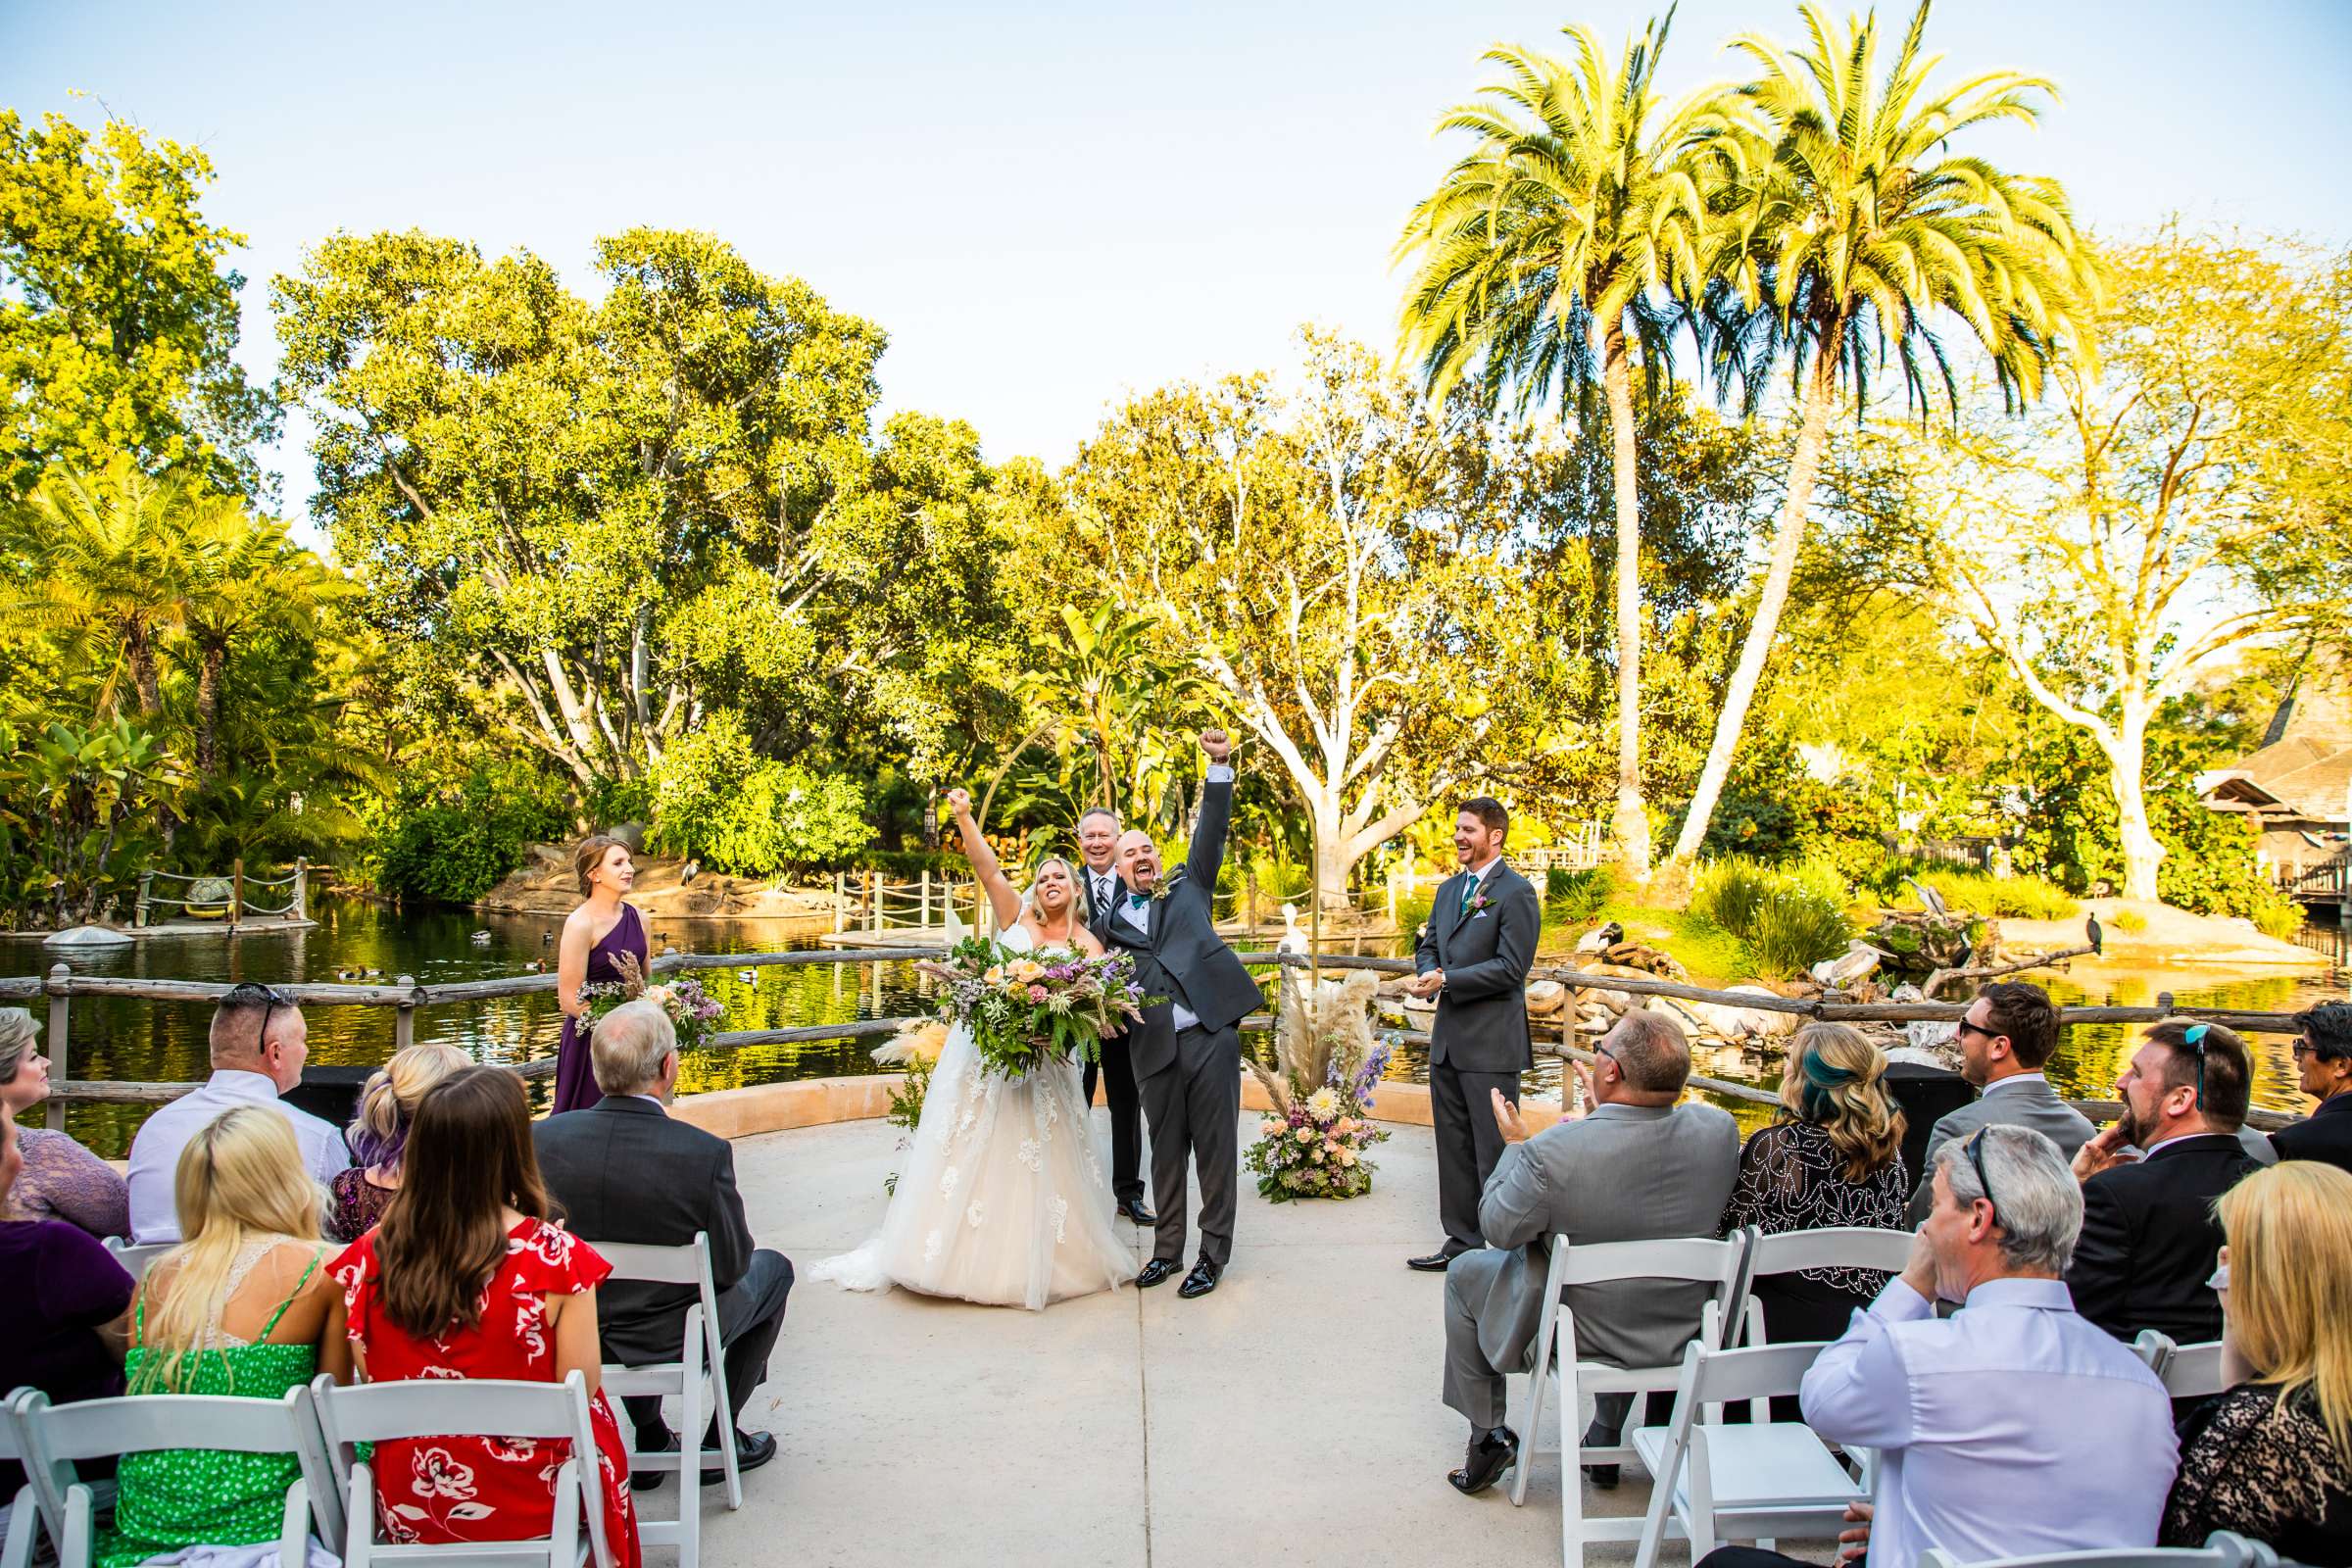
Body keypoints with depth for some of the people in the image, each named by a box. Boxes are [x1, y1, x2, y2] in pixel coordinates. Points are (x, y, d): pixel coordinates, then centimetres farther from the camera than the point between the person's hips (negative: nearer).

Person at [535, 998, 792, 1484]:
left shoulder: (542, 1137, -18)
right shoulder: (705, 1153, -29)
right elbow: (732, 1264, -15)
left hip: (571, 1335, 4)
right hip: (675, 1338, -4)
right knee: (773, 1267, 24)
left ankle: (651, 1441, 37)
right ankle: (721, 1436, 28)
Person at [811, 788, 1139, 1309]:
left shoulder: (1088, 945, 2)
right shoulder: (1016, 916, 4)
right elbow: (986, 867, -8)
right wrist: (964, 817, -22)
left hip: (1039, 1063, -1)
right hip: (981, 1051, 1)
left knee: (1036, 1160, 4)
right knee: (970, 1152, 5)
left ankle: (1032, 1260, 19)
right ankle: (958, 1252, 17)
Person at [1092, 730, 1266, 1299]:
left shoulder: (1188, 889, 14)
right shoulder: (1108, 922, 14)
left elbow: (1211, 833, 5)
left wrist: (1219, 768, -4)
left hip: (1211, 1035, -1)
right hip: (1155, 1049, 1)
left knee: (1215, 1149, 3)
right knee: (1166, 1153, 10)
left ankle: (1213, 1254, 15)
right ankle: (1166, 1250, 25)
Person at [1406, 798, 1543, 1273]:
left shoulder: (1516, 893, -11)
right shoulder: (1450, 889, 15)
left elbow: (1511, 967, -16)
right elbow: (1428, 946, 19)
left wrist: (1446, 980, -16)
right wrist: (1426, 975, -4)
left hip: (1491, 1043, -8)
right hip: (1448, 1037, 8)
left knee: (1494, 1152, -1)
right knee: (1454, 1147, 14)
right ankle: (1462, 1241, 25)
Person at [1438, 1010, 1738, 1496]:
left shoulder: (1553, 1151, -33)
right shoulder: (1719, 1129, -19)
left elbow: (1498, 1228, -15)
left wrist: (1514, 1144, -2)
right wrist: (1604, 1114, 7)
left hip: (1574, 1333, -4)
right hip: (1677, 1336, 4)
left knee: (1464, 1272, 21)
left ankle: (1487, 1437, 28)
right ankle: (1606, 1443, 46)